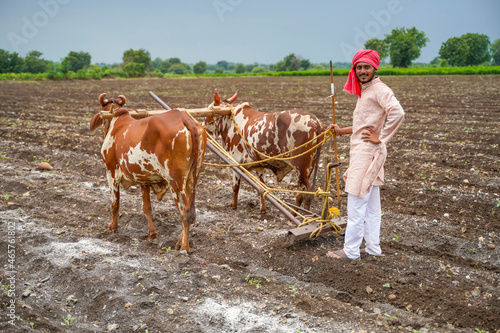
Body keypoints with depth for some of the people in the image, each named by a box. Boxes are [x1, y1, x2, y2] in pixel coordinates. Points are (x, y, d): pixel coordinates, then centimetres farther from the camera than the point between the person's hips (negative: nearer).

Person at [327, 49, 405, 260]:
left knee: (356, 202, -5)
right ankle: (373, 248, 22)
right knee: (371, 202, 13)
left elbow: (397, 113, -28)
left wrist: (380, 138, -21)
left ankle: (351, 250, 4)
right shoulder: (364, 91, 18)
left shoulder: (379, 89, -13)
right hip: (361, 153, 10)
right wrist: (341, 131, 19)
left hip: (367, 153, -10)